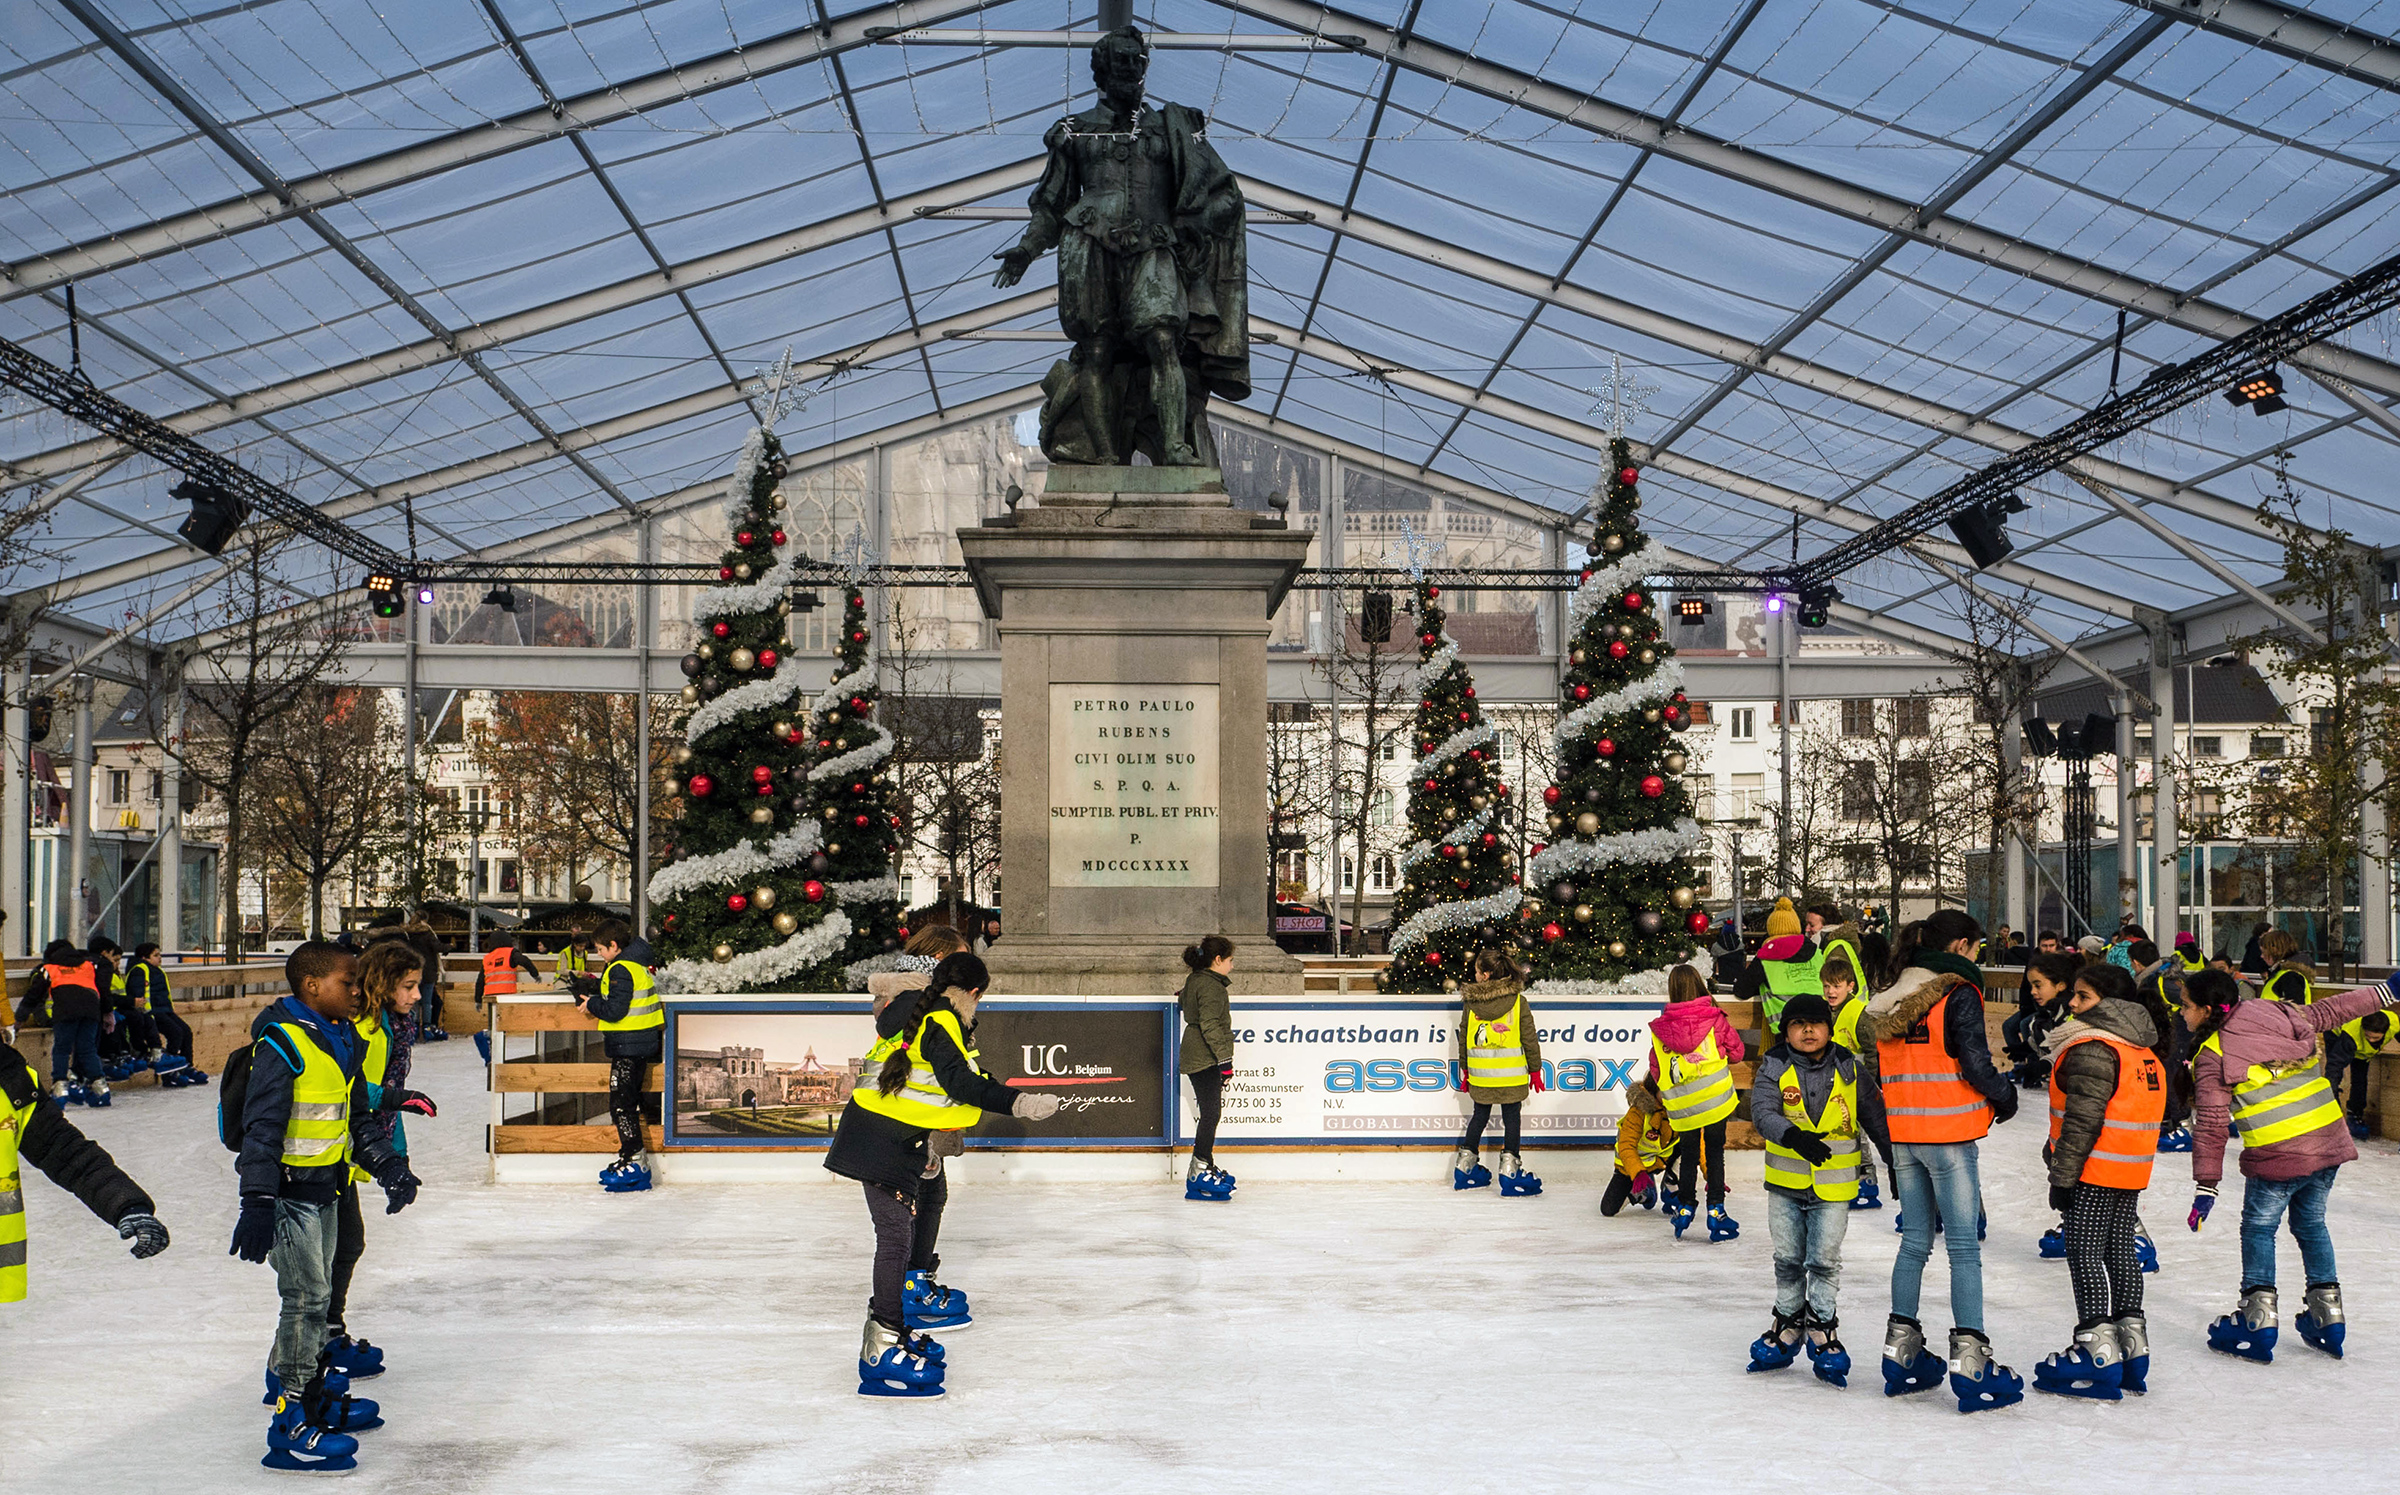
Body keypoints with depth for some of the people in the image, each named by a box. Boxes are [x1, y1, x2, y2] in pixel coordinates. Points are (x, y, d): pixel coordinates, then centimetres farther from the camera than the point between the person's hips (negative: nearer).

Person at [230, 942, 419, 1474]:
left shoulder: (343, 1042, 10)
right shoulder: (282, 1045, -19)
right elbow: (262, 1127, -23)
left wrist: (386, 1165, 16)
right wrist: (257, 1203, -28)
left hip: (324, 1186, 9)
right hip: (288, 1189, -9)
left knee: (316, 1292, 19)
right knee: (307, 1297, -10)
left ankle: (308, 1382, 35)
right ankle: (292, 1424, -5)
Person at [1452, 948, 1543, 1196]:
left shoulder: (1471, 1003, -4)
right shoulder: (1517, 1001, -8)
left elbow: (1464, 1039, 4)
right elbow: (1529, 1038, -5)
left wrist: (1464, 1069, 17)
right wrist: (1535, 1069, 5)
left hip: (1480, 1075, 2)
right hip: (1511, 1074, -2)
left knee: (1480, 1115, 17)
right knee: (1511, 1118, 5)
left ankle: (1465, 1168, 24)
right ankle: (1509, 1171, 1)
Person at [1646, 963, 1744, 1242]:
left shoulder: (1659, 1028, 1)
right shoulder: (1713, 1019, -6)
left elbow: (1655, 1068, 8)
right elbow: (1735, 1049, 4)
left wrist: (1664, 1089, 25)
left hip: (1681, 1105, 2)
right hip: (1716, 1098, -2)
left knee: (1688, 1157, 16)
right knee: (1714, 1154, 5)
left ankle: (1684, 1208, 19)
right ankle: (1716, 1213, 5)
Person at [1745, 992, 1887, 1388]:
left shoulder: (1849, 1070, -2)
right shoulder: (1773, 1069, -6)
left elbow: (1875, 1118, 7)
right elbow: (1763, 1113, -22)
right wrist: (1796, 1137, -39)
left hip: (1833, 1186, -1)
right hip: (1785, 1183, 1)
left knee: (1824, 1261, 0)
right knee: (1788, 1259, 13)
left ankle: (1822, 1331, 16)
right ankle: (1787, 1327, 29)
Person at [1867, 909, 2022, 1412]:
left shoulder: (1892, 997, 10)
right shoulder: (1958, 992, -11)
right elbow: (1974, 1064, -16)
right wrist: (2003, 1095, 3)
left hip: (1902, 1135, 7)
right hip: (1947, 1135, -7)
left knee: (1915, 1241, 15)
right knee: (1964, 1248, -3)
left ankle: (1901, 1351, 19)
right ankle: (1969, 1361, -5)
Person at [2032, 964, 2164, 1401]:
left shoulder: (2090, 1049, -18)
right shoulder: (2145, 1050, 12)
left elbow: (2083, 1120, -21)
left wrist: (2062, 1175, -16)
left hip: (2094, 1172, -9)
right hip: (2132, 1171, 9)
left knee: (2085, 1254, -4)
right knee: (2120, 1250, 15)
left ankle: (2097, 1351, -4)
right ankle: (2132, 1345, 20)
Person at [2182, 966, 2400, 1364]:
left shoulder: (2212, 1057, -9)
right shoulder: (2278, 1014, 5)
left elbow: (2211, 1126, -10)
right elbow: (2333, 1010, 13)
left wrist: (2205, 1187, -7)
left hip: (2277, 1155, -6)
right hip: (2329, 1139, 6)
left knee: (2258, 1228, 11)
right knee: (2311, 1223, 22)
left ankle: (2258, 1321, 8)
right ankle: (2328, 1314, 26)